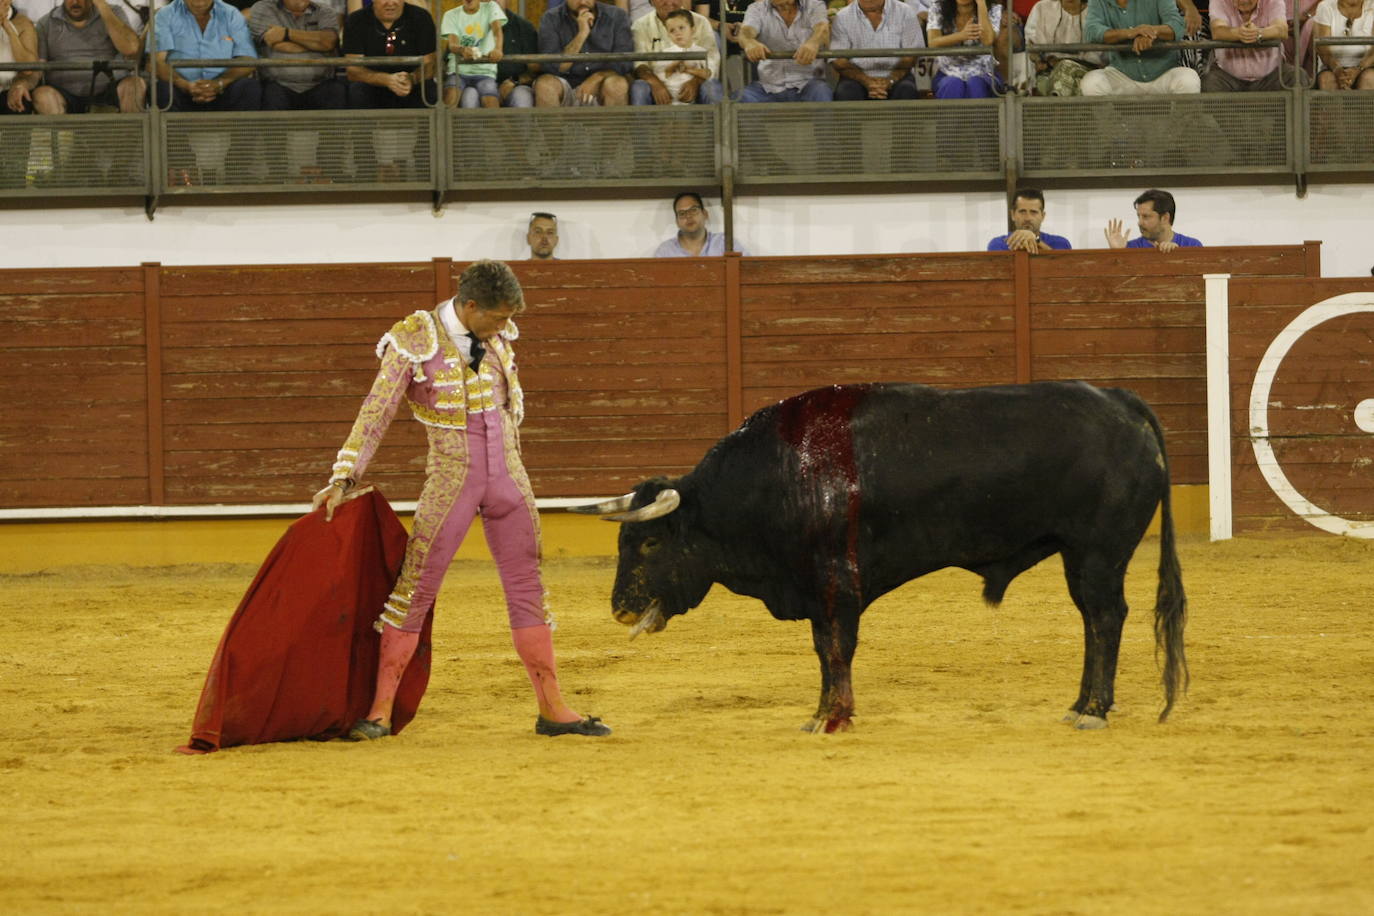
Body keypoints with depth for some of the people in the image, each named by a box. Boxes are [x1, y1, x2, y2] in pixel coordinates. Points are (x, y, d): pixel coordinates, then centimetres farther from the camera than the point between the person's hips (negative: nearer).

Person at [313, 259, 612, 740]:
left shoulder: (497, 337, 4)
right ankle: (379, 711, 1)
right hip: (450, 480, -5)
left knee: (528, 589, 8)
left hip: (507, 476, 5)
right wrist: (343, 479, -13)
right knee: (415, 590, -5)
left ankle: (552, 708, 14)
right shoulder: (415, 341, -11)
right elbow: (376, 412, -10)